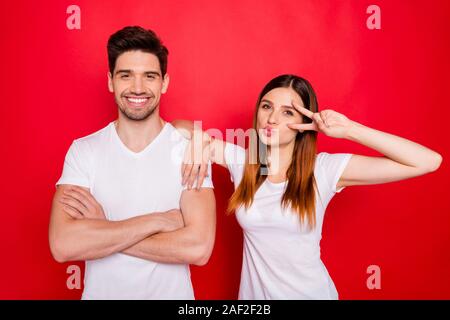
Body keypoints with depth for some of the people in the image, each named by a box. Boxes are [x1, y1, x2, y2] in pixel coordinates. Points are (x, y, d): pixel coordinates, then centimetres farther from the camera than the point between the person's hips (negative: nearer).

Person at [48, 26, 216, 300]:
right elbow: (63, 246, -20)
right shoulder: (82, 150, -9)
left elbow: (199, 248, -24)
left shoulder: (190, 149, -14)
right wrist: (157, 221, -22)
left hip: (171, 293, -1)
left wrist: (102, 230, -20)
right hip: (100, 291, 2)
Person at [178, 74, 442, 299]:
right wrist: (198, 137, -22)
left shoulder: (324, 168, -17)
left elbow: (428, 161, -20)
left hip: (310, 293, -1)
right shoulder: (240, 159, -9)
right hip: (254, 292, 2)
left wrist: (349, 130, -24)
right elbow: (180, 127, 0)